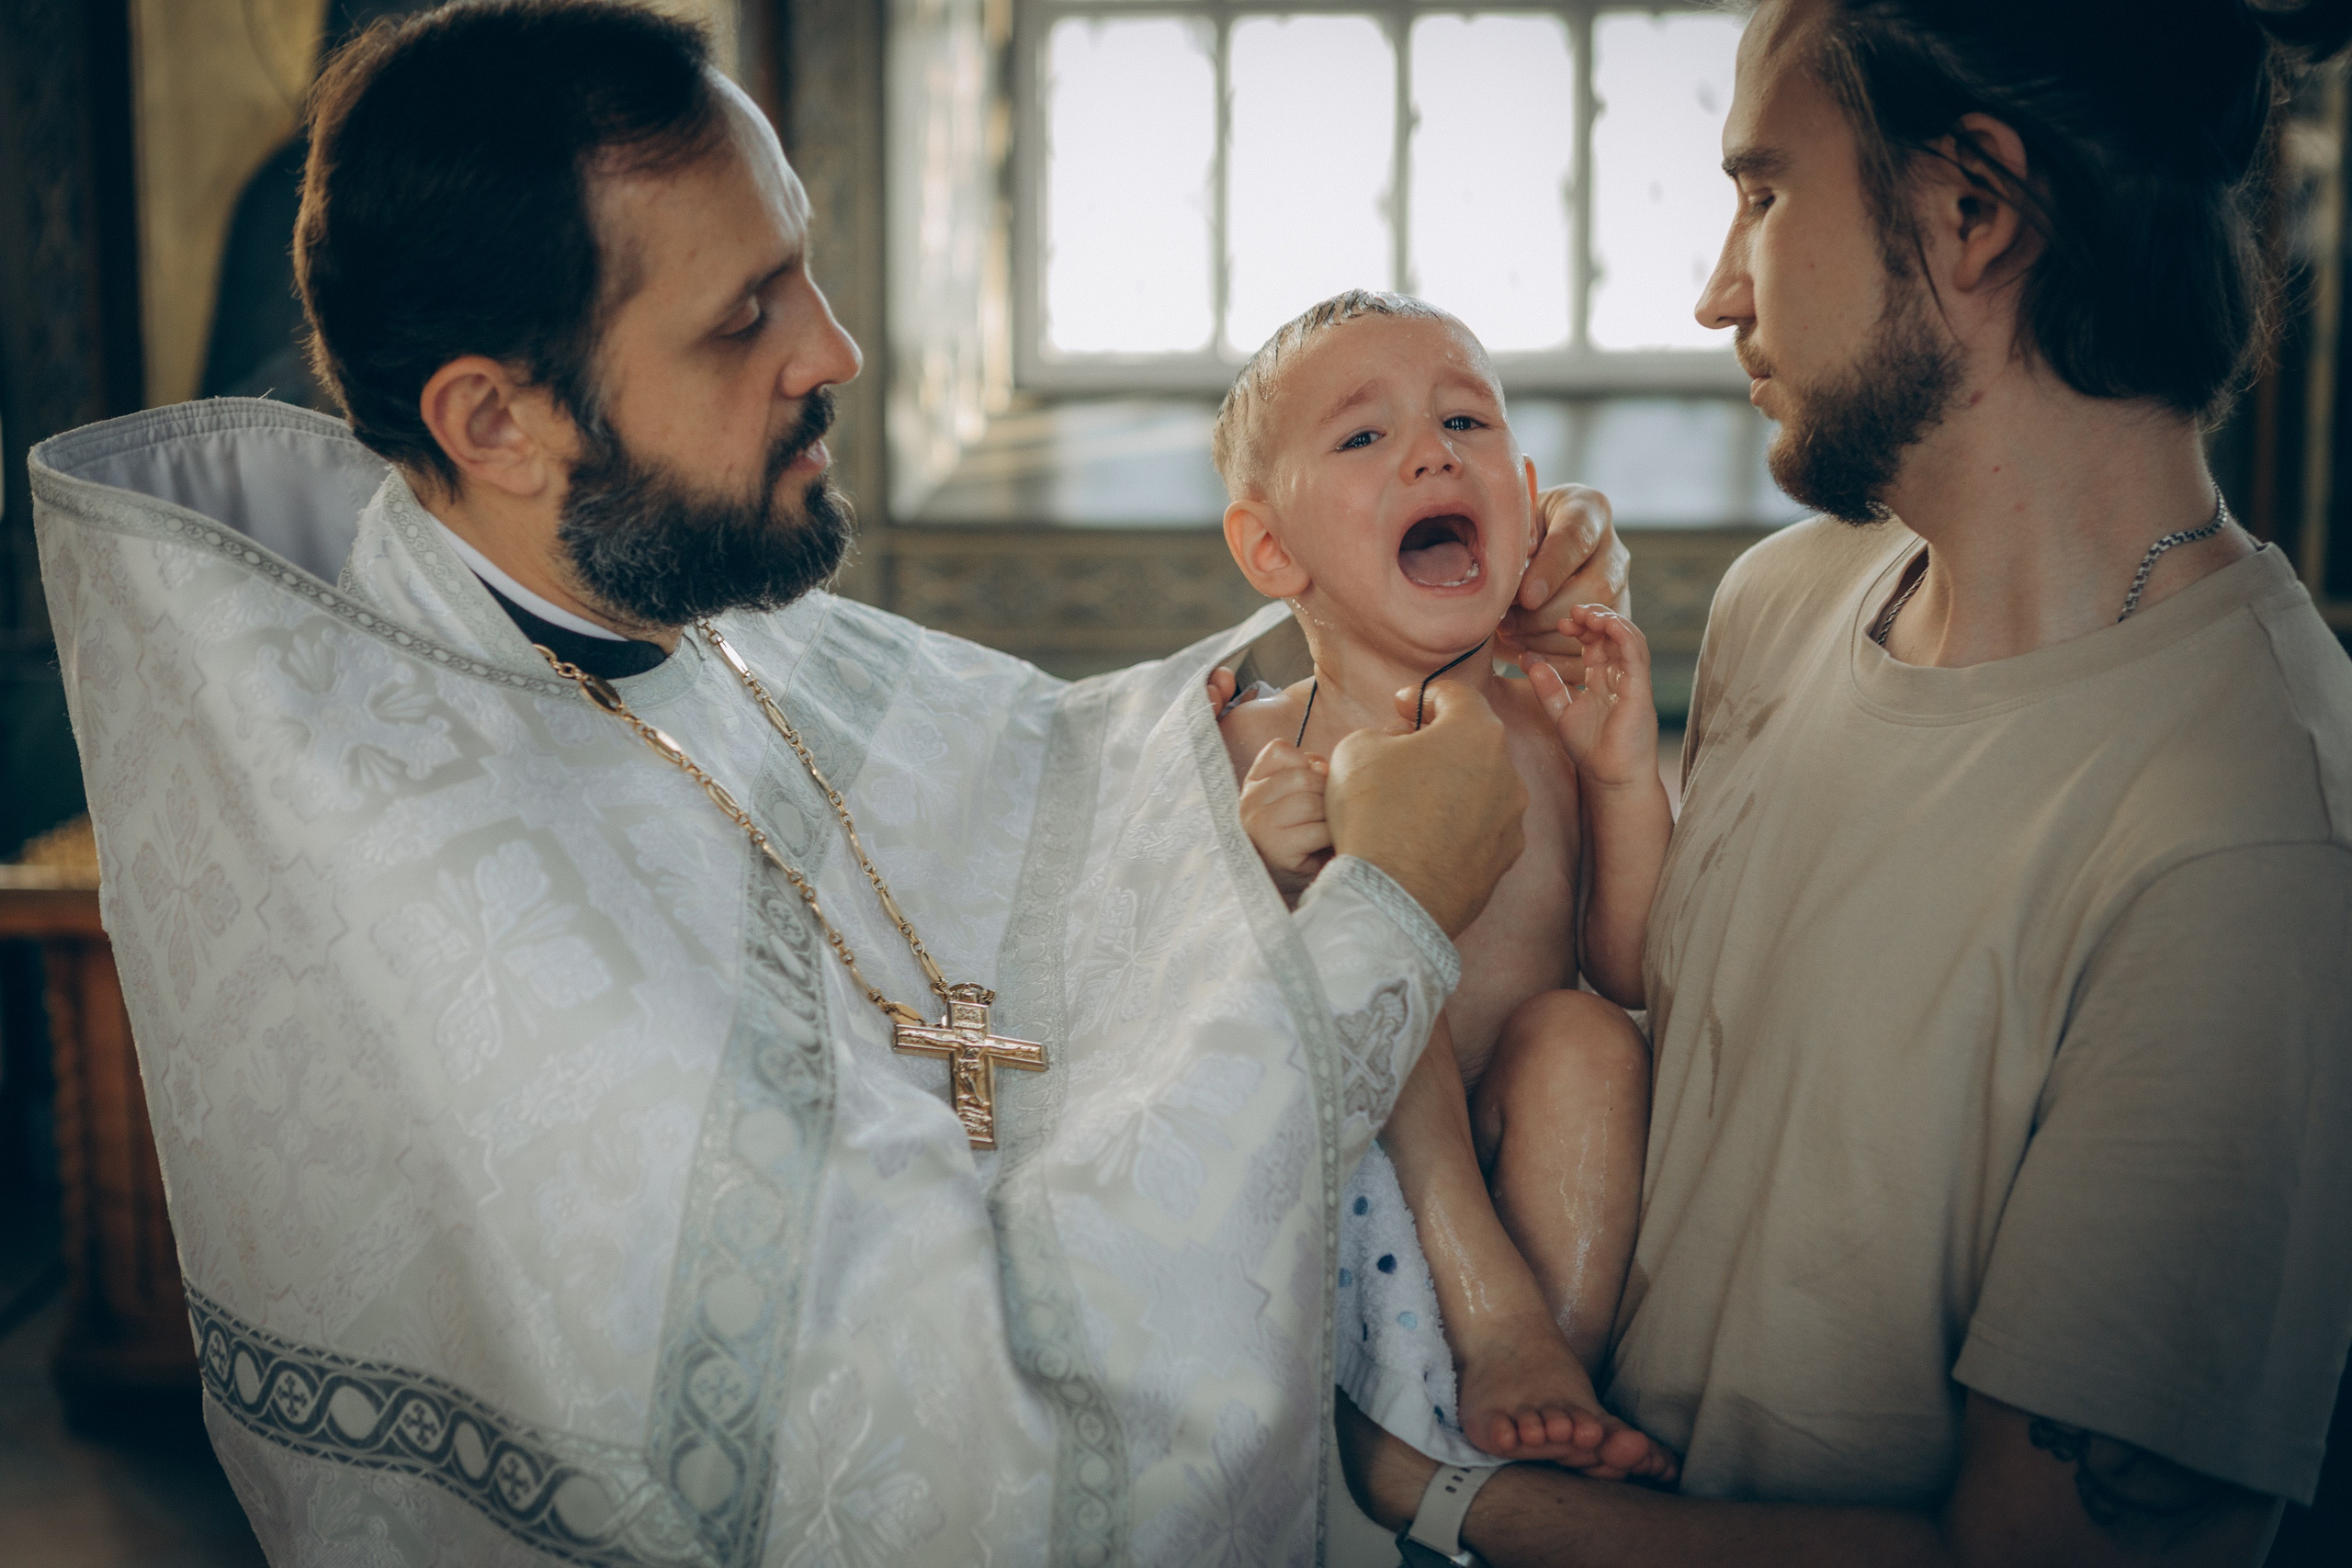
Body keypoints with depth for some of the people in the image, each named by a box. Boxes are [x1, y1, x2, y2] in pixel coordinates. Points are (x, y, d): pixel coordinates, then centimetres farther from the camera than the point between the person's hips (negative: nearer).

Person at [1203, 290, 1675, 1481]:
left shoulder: (1557, 729, 0)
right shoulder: (1258, 751, -7)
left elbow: (1640, 978, -1)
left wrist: (1630, 780, -14)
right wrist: (1266, 879, -28)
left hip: (1523, 1163, 2)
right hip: (1350, 1166, -1)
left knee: (1583, 1036, -27)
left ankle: (1554, 1364, -19)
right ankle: (1497, 1324, -23)